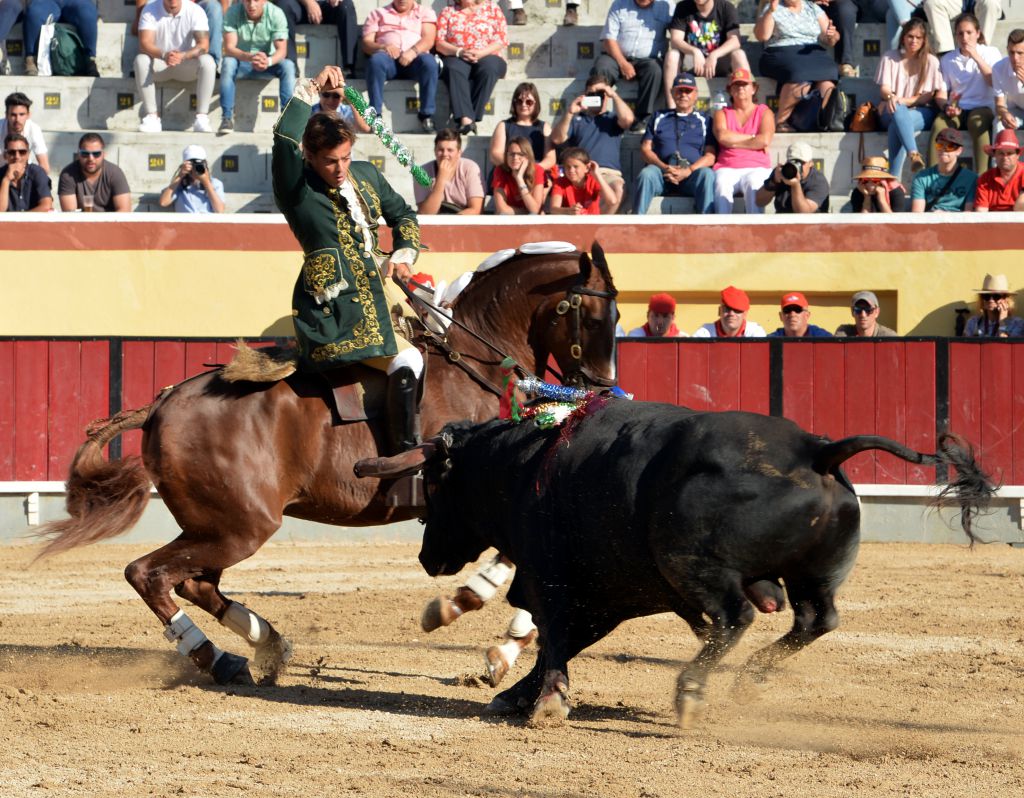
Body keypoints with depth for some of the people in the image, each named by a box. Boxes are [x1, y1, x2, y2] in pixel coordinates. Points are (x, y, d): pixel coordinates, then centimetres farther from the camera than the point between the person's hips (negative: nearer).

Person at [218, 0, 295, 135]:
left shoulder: (276, 14, -16)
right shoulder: (233, 12, -18)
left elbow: (282, 50, -21)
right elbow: (229, 48, -25)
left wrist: (268, 61, -44)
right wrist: (249, 57, -46)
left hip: (267, 63, 1)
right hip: (242, 62, -1)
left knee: (288, 66, -28)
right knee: (228, 62, -33)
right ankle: (227, 118, -32)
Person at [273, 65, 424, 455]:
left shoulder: (366, 175, 13)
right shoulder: (298, 189, -9)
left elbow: (403, 215, 27)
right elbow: (284, 138, -28)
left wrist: (403, 255, 8)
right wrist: (312, 89, -28)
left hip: (379, 286, 9)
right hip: (336, 308, -9)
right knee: (406, 361, -23)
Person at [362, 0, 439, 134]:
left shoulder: (425, 12, 20)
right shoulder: (378, 14, 22)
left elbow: (428, 40, 3)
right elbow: (367, 43, 9)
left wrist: (413, 51, -19)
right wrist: (383, 47, -14)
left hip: (414, 59, 0)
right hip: (388, 58, 0)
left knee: (429, 61, -35)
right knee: (376, 60, -36)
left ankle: (426, 116, -32)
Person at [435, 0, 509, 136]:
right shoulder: (448, 12, 16)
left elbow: (501, 40, 2)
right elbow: (439, 43, 5)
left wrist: (480, 53, -15)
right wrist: (459, 52, -14)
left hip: (487, 57, 0)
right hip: (456, 58, 0)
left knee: (488, 68, -36)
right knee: (454, 69, -36)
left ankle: (474, 117, -41)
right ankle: (465, 119, -51)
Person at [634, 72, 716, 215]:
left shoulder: (704, 121, 21)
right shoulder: (660, 118, 27)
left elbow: (710, 157, 9)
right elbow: (645, 149, 16)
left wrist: (688, 171, -12)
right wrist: (665, 168, -5)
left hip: (693, 172, -1)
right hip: (662, 170, 1)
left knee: (707, 174, -34)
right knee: (646, 174, -33)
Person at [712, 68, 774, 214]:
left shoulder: (764, 112, 15)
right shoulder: (722, 113, 21)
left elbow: (765, 140, -3)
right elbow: (722, 136, -1)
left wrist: (734, 141, 0)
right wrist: (752, 138, 0)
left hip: (757, 168, -1)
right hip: (727, 168, 1)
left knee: (753, 185, -37)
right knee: (722, 185, -34)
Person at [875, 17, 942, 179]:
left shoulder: (931, 61, 9)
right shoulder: (890, 58, 14)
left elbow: (928, 96, 1)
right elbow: (884, 88, 5)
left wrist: (904, 101, -16)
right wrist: (890, 97, -22)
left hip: (921, 112, -1)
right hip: (891, 111, 1)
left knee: (897, 125, -38)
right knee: (897, 111, -41)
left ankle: (894, 179, -51)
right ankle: (914, 154, -64)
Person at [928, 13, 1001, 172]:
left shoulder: (991, 53, 8)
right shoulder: (948, 60, 14)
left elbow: (994, 82, -8)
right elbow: (941, 93, 10)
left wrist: (975, 57, -11)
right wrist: (946, 107, -13)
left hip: (983, 107, -2)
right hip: (956, 110, 2)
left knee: (977, 122, -38)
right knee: (938, 124, -32)